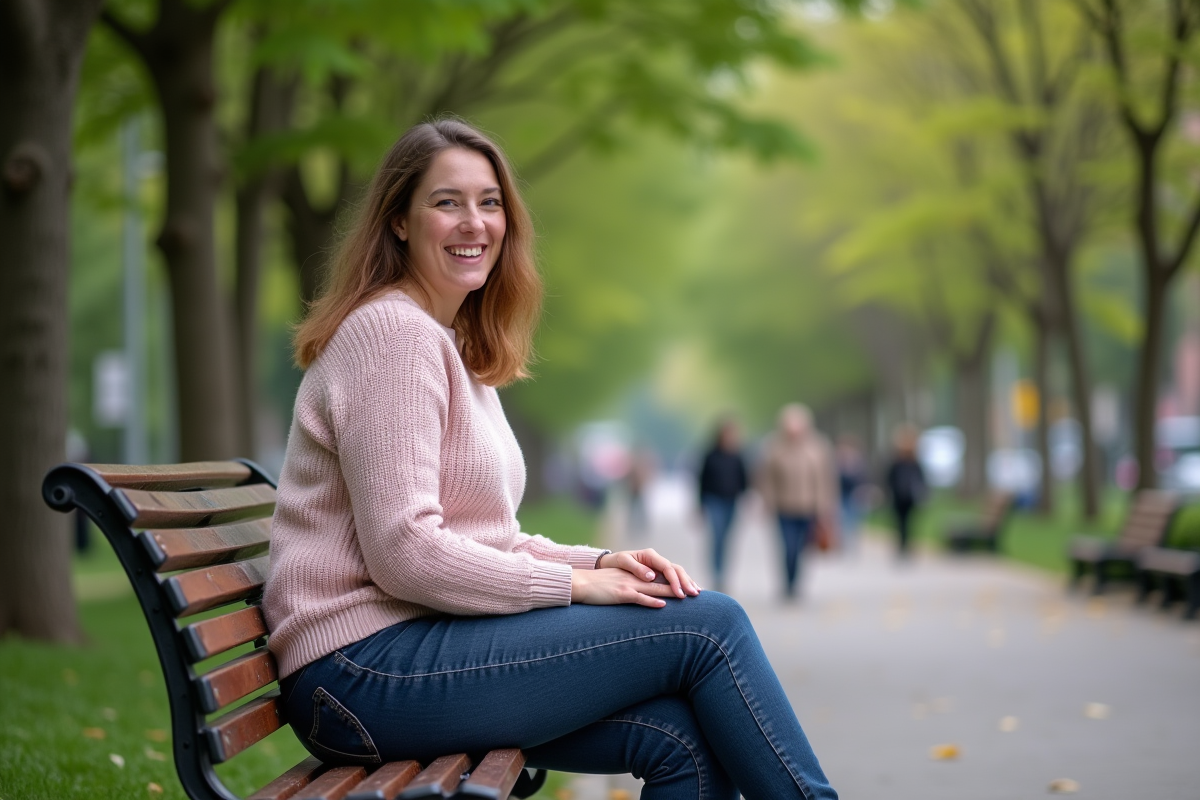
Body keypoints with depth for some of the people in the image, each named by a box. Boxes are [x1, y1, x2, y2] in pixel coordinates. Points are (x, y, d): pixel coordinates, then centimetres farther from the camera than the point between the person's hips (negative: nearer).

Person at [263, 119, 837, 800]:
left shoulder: (460, 346, 20)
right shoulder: (392, 332, -11)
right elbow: (402, 552, -19)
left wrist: (599, 561, 2)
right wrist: (573, 583, -11)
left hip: (425, 644, 9)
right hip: (365, 668, -9)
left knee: (683, 737, -10)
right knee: (708, 624, -11)